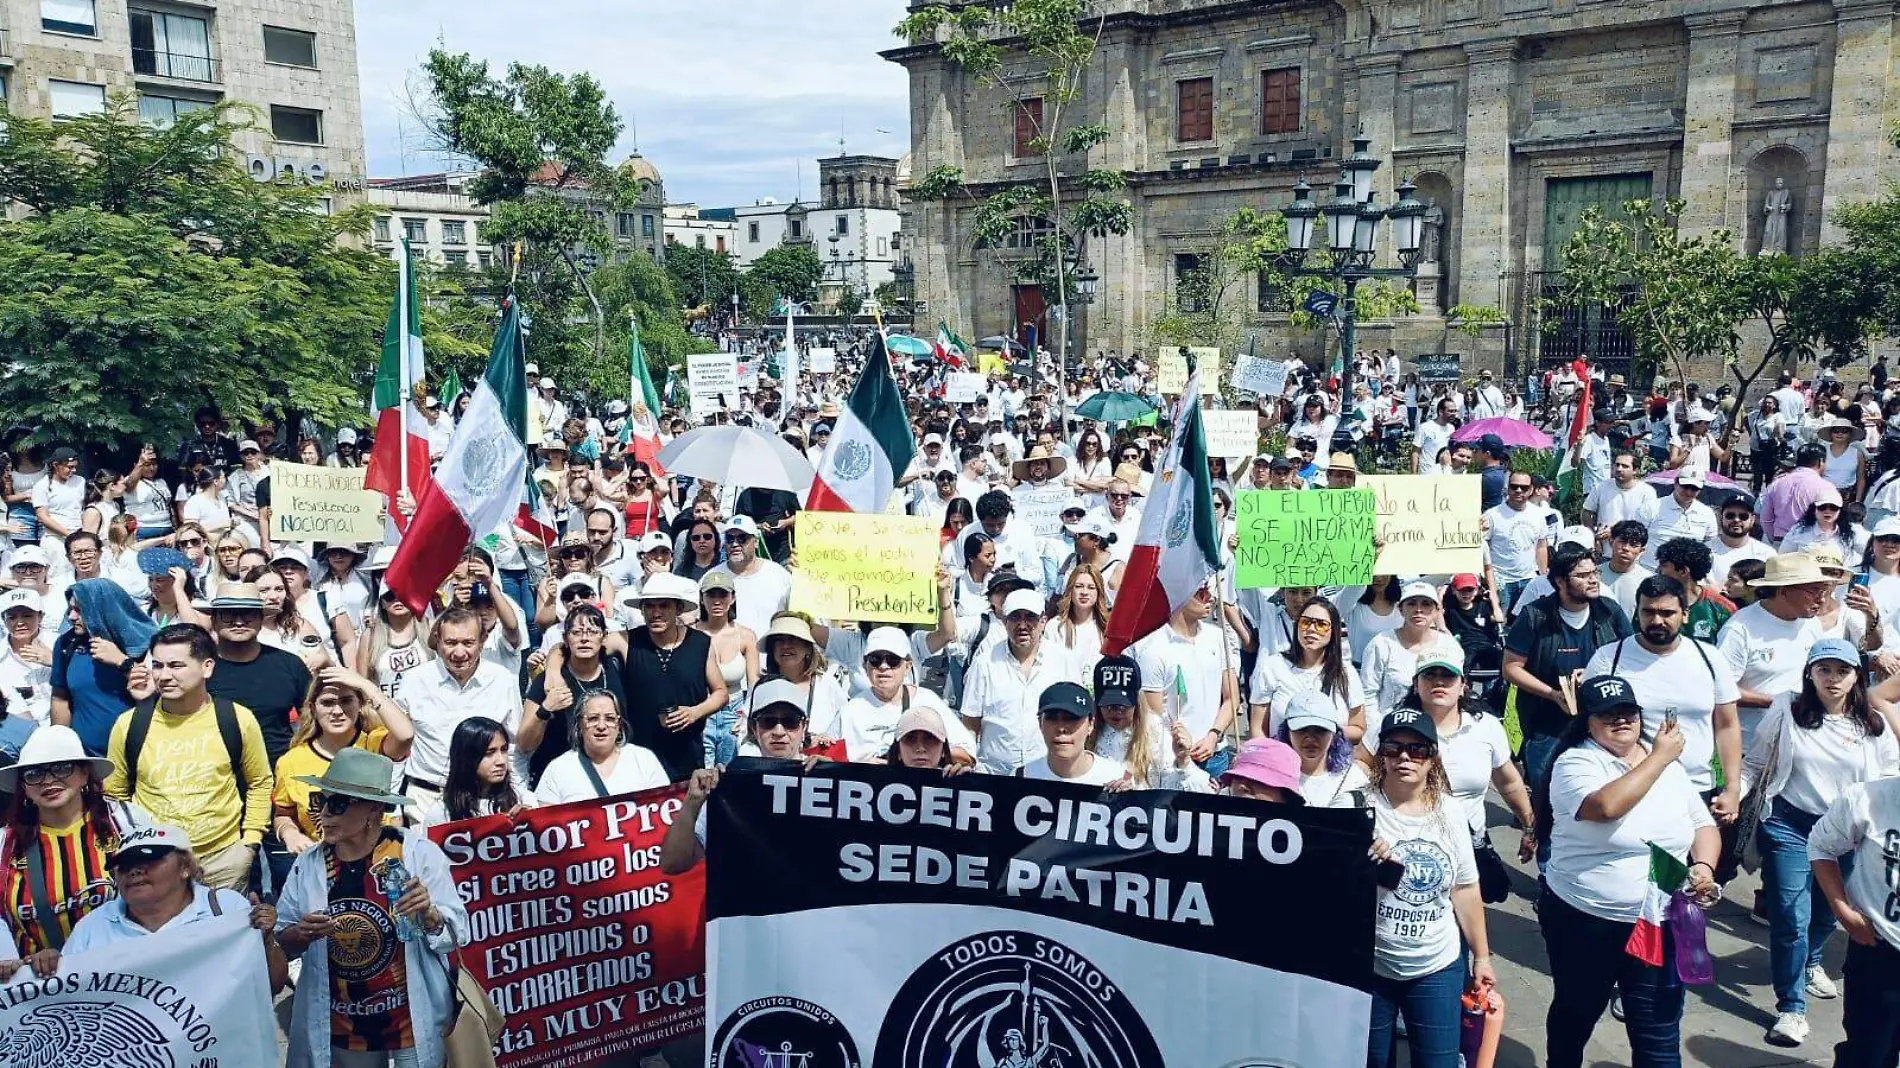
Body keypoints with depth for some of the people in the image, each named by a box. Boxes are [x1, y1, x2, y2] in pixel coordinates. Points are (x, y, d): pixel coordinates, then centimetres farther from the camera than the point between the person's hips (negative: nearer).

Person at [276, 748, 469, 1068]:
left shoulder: (419, 853, -11)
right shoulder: (308, 864, -1)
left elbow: (456, 934, -9)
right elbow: (280, 942, 5)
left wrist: (429, 915, -29)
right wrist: (301, 934, -15)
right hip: (335, 1034, 3)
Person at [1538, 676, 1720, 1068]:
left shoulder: (1669, 763, 7)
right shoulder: (1576, 763, -12)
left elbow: (1703, 824, 12)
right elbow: (1607, 806, -31)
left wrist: (1704, 865, -8)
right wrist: (1659, 757, -21)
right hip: (1584, 922, -3)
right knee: (1574, 1018, 18)